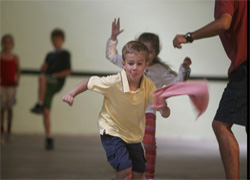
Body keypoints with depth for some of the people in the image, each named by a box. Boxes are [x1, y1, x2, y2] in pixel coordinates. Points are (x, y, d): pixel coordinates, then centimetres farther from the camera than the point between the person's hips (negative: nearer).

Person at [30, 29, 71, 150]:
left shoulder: (65, 54, 8)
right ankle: (49, 139, -1)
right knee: (46, 113, -5)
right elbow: (43, 69, 24)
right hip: (48, 85, 6)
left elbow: (68, 71, 0)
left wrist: (54, 75, -8)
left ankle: (39, 104, -37)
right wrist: (44, 66, 3)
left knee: (42, 77, -37)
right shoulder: (50, 55, 26)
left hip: (57, 83, -5)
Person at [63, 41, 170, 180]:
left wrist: (164, 108, -40)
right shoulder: (113, 83, -26)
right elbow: (90, 83, -9)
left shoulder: (148, 86, -16)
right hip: (112, 132, -4)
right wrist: (72, 94, -18)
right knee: (125, 168, -21)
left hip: (134, 135, 5)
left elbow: (165, 113, -17)